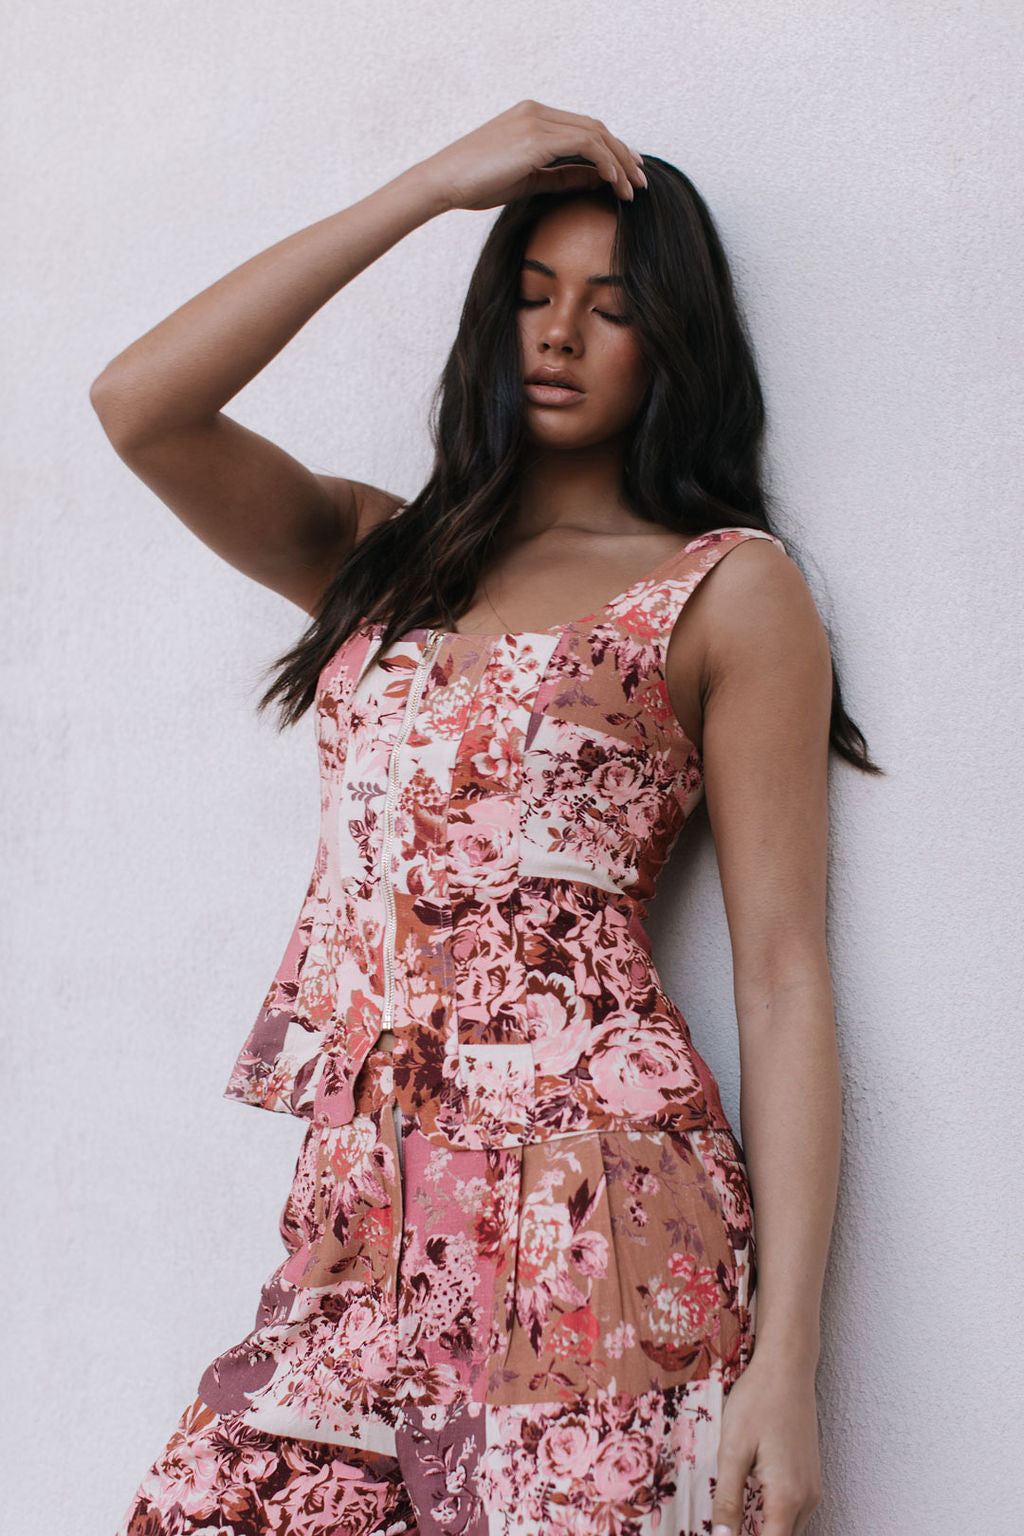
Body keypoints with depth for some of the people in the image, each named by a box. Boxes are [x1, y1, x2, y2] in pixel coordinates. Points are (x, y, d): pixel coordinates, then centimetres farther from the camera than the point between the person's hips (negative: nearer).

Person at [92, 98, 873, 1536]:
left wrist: (787, 1355, -10)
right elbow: (139, 407, 1)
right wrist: (435, 181, 1)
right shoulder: (381, 553, 18)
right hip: (361, 1218, 4)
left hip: (590, 1220, -4)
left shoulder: (730, 586, 4)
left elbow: (784, 974, -2)